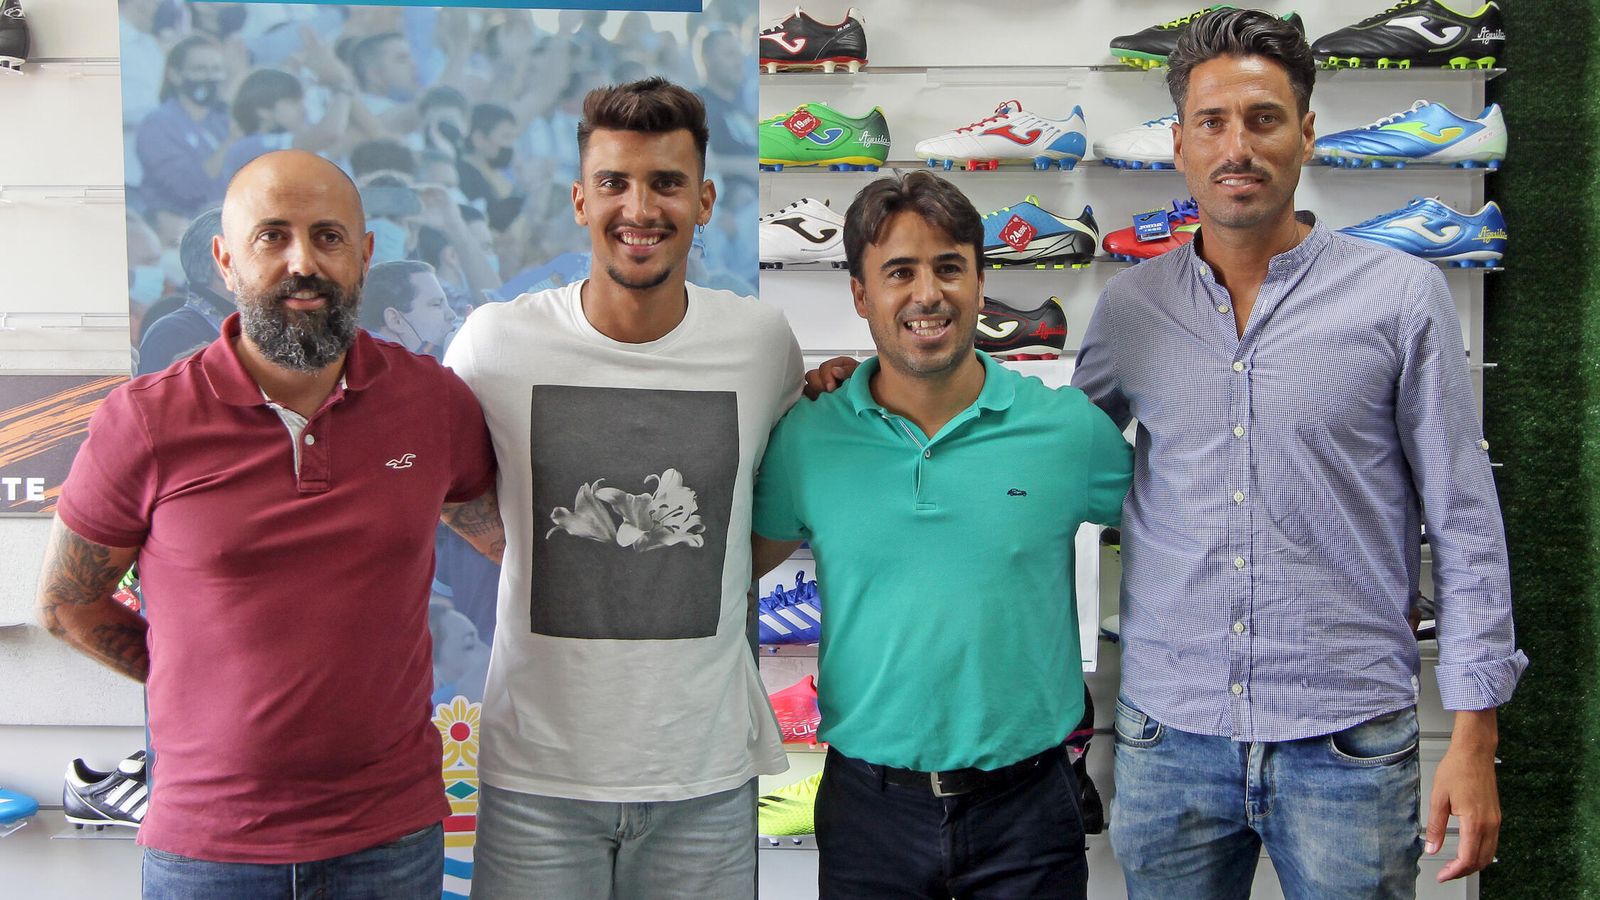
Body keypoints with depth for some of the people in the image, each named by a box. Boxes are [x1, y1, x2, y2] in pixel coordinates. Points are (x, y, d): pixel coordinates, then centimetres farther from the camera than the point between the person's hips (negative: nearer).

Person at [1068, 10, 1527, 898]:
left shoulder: (1403, 296, -2)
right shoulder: (1127, 307, 4)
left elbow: (1464, 524, -1)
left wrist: (1474, 737, -3)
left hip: (1348, 743, -2)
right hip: (1168, 736, 2)